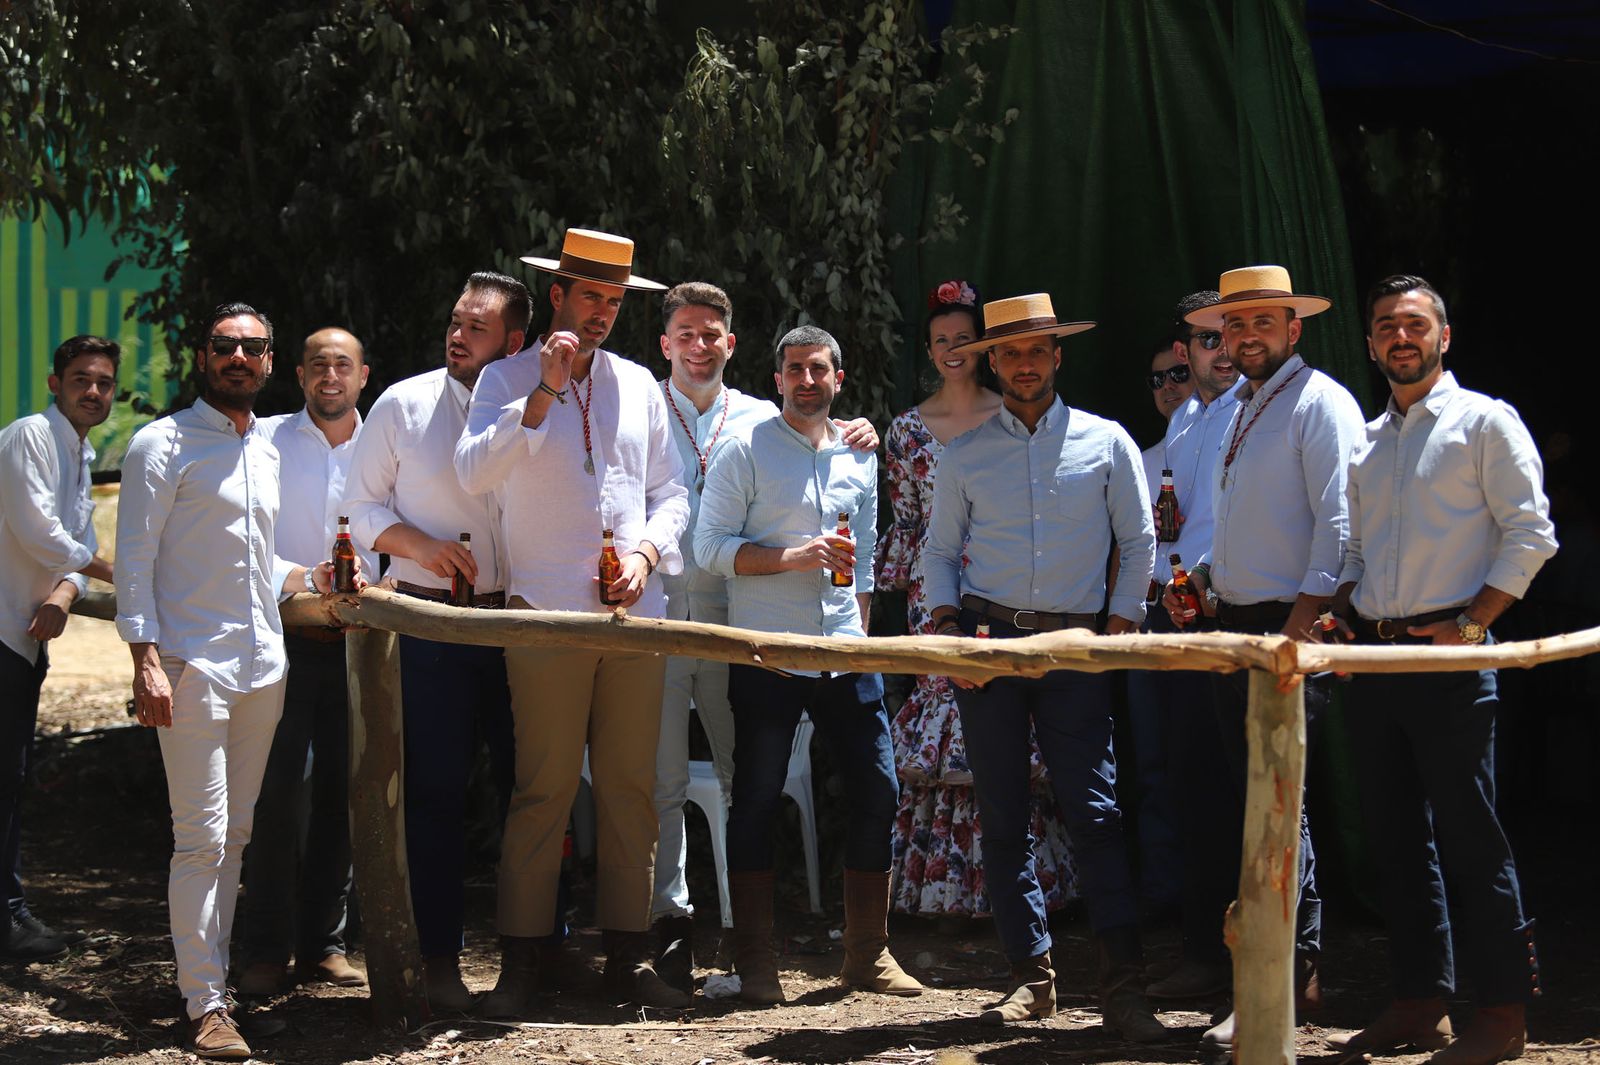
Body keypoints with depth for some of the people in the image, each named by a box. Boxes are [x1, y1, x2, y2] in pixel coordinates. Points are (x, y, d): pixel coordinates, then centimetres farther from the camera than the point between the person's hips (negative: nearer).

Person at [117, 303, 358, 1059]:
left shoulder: (267, 452, 18)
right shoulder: (163, 444, -3)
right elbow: (135, 559, -8)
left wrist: (312, 579, 7)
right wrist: (147, 661, -16)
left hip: (262, 665, 7)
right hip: (192, 665, -7)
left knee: (235, 836, 10)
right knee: (202, 839, -7)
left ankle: (212, 974, 19)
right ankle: (205, 1004, -2)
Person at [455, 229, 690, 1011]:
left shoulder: (638, 383, 16)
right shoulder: (508, 380, 5)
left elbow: (671, 492, 17)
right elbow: (473, 471, -11)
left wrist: (646, 553, -1)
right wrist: (542, 394, -16)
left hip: (635, 613, 4)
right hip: (547, 615, -4)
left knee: (631, 786, 5)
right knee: (544, 788, -6)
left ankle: (627, 953, 12)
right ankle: (519, 960, 1)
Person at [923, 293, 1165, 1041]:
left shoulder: (1106, 442, 7)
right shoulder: (964, 455, 10)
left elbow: (1138, 540, 9)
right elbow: (939, 550, 14)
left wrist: (1122, 627, 0)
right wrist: (946, 623, -1)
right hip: (987, 641, 2)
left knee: (1094, 811, -9)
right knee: (1003, 817, 3)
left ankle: (1122, 986, -10)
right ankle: (1030, 975, 11)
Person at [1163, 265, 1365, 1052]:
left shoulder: (1319, 402, -8)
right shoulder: (1239, 409, 19)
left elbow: (1337, 522, -16)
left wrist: (1299, 626, -21)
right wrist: (1200, 577, 10)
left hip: (1293, 630, -9)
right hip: (1238, 627, 9)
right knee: (1250, 800, 11)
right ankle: (1304, 970, 20)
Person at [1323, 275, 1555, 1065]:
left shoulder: (1484, 421, -2)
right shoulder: (1367, 442, 17)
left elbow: (1530, 533, -8)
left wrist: (1472, 622, -14)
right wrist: (1346, 619, 6)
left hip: (1447, 656, -7)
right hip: (1372, 657, 7)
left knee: (1466, 833, -6)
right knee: (1396, 836, 10)